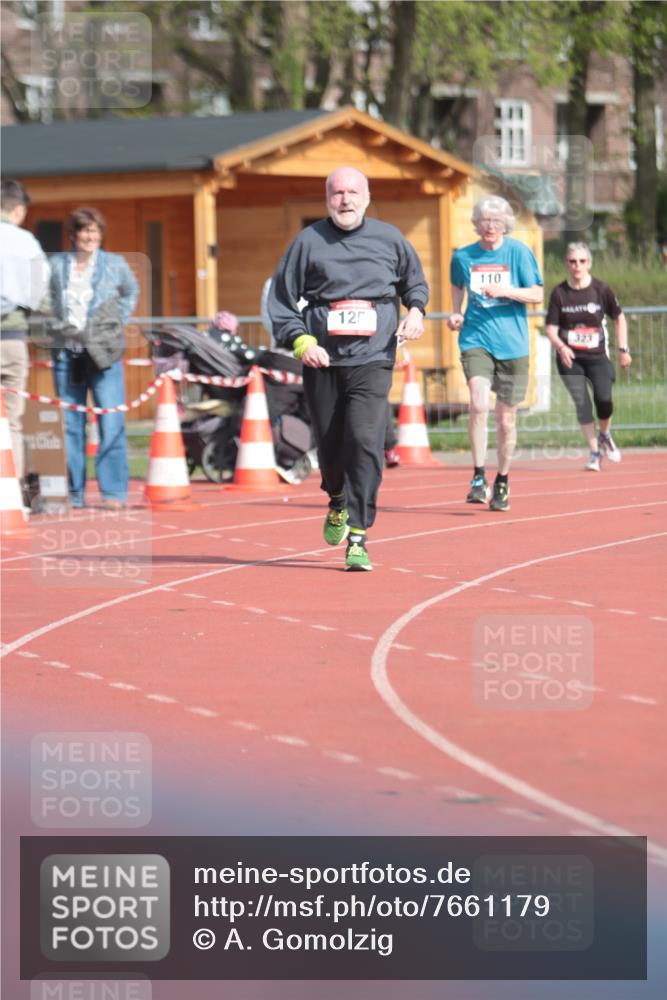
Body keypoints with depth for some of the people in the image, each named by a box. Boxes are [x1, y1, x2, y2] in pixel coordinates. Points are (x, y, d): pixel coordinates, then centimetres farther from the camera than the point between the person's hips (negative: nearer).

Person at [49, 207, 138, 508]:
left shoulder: (115, 265, 3)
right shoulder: (56, 265, 6)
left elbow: (131, 293, 21)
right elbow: (47, 300, 21)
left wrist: (118, 322, 10)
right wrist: (58, 327, 8)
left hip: (104, 355, -2)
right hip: (67, 355, 2)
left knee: (112, 424, -8)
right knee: (70, 425, 4)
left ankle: (114, 491, -4)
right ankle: (74, 492, 10)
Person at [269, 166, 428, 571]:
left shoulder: (389, 239, 8)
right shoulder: (309, 241, 4)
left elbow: (415, 280, 24)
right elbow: (281, 299, 5)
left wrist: (416, 310, 3)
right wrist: (300, 340, -8)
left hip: (373, 358, -1)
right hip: (323, 359, 1)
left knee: (365, 439, -16)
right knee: (329, 442, 9)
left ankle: (358, 537, -16)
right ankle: (338, 503, 42)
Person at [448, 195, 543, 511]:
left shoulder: (518, 252, 0)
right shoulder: (463, 257, 5)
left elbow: (537, 295, -1)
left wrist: (506, 291, -17)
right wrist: (455, 313, 8)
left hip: (512, 343, 0)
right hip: (476, 339, 0)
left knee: (506, 418, 6)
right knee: (479, 403, -23)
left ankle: (502, 482, 25)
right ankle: (478, 477, -14)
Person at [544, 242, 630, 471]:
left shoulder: (601, 289, -5)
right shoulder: (559, 293, -5)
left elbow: (619, 317, 8)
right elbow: (550, 327, -3)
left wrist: (623, 349, 6)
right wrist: (560, 346, -23)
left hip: (597, 357, -1)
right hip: (569, 358, 1)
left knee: (604, 399, -16)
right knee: (581, 403, -6)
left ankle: (605, 435, 16)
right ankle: (594, 452, 7)